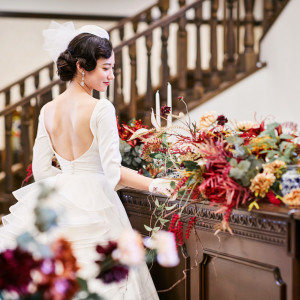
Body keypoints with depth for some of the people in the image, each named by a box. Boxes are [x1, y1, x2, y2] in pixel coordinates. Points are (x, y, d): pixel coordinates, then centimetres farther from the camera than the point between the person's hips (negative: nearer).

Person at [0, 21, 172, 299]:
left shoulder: (48, 110, 4)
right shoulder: (101, 109, -14)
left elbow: (41, 172, 6)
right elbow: (113, 171, -17)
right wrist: (154, 184, -11)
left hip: (58, 202, 6)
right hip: (93, 203, -6)